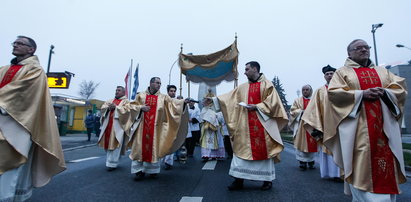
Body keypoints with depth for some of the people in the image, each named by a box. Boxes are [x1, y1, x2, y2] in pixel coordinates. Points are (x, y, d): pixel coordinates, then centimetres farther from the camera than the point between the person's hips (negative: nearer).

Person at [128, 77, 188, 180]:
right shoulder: (141, 95, 8)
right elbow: (132, 105, 9)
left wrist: (183, 101, -20)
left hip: (156, 127, 1)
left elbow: (173, 102, -4)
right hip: (142, 126, 0)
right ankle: (139, 170, 8)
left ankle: (152, 170, 16)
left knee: (154, 148, 4)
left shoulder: (163, 97, 8)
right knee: (140, 147, -1)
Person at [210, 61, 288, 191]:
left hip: (263, 123, -4)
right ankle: (239, 179, 6)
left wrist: (256, 107, -15)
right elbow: (229, 97, 11)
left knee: (264, 150, 3)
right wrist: (215, 99, 2)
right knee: (242, 149, 0)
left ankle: (268, 179, 19)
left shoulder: (267, 84, 1)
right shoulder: (242, 88, 14)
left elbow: (273, 102, -7)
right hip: (246, 124, 4)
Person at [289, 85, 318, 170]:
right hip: (301, 125, -1)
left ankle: (311, 162, 16)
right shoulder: (297, 100, 10)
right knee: (302, 143, -5)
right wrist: (301, 111, -13)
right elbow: (293, 111, 2)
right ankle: (302, 162, 0)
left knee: (312, 143, 3)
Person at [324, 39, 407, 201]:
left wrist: (384, 92, -9)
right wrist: (361, 94, -14)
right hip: (357, 127, -4)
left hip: (384, 125, 4)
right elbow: (333, 92, -6)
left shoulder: (382, 71, 22)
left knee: (386, 161, 3)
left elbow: (401, 87, 11)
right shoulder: (342, 72, 8)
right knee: (361, 164, -8)